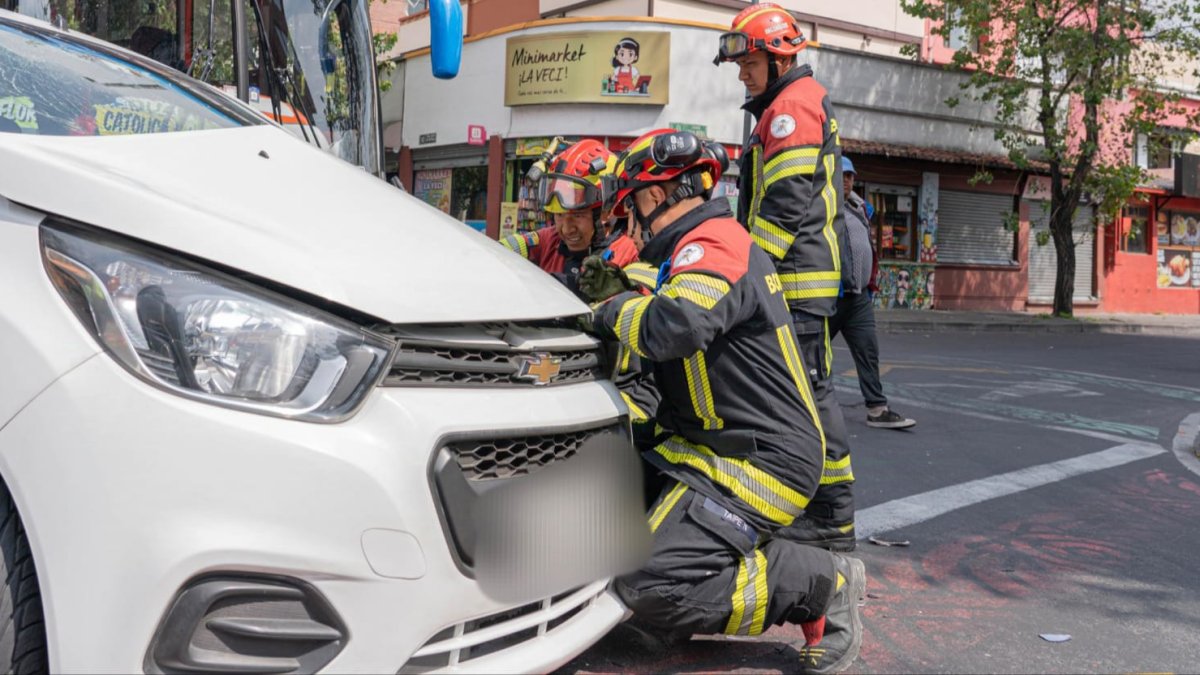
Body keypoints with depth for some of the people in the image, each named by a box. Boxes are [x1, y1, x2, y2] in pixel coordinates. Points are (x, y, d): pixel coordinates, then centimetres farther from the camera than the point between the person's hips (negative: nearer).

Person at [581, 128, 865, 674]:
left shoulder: (712, 246, -17)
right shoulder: (719, 241, 18)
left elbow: (674, 326, -36)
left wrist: (617, 312, -16)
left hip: (759, 461, -11)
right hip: (729, 446, 11)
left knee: (650, 588, -19)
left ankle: (821, 584, -6)